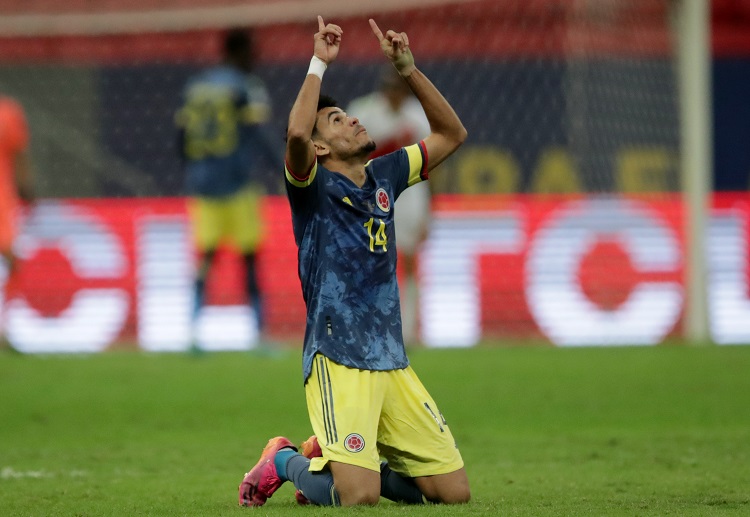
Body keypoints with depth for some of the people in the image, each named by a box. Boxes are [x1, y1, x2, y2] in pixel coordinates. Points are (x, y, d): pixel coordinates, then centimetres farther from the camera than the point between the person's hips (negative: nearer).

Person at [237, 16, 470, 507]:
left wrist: (407, 68, 9)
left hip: (393, 362, 7)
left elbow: (451, 134, 19)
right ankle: (285, 461, 11)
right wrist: (319, 63, -17)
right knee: (359, 496, -22)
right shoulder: (314, 186, -4)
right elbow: (296, 134, -26)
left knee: (455, 491, 2)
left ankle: (333, 459, 23)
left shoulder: (383, 177, 15)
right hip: (338, 360, -7)